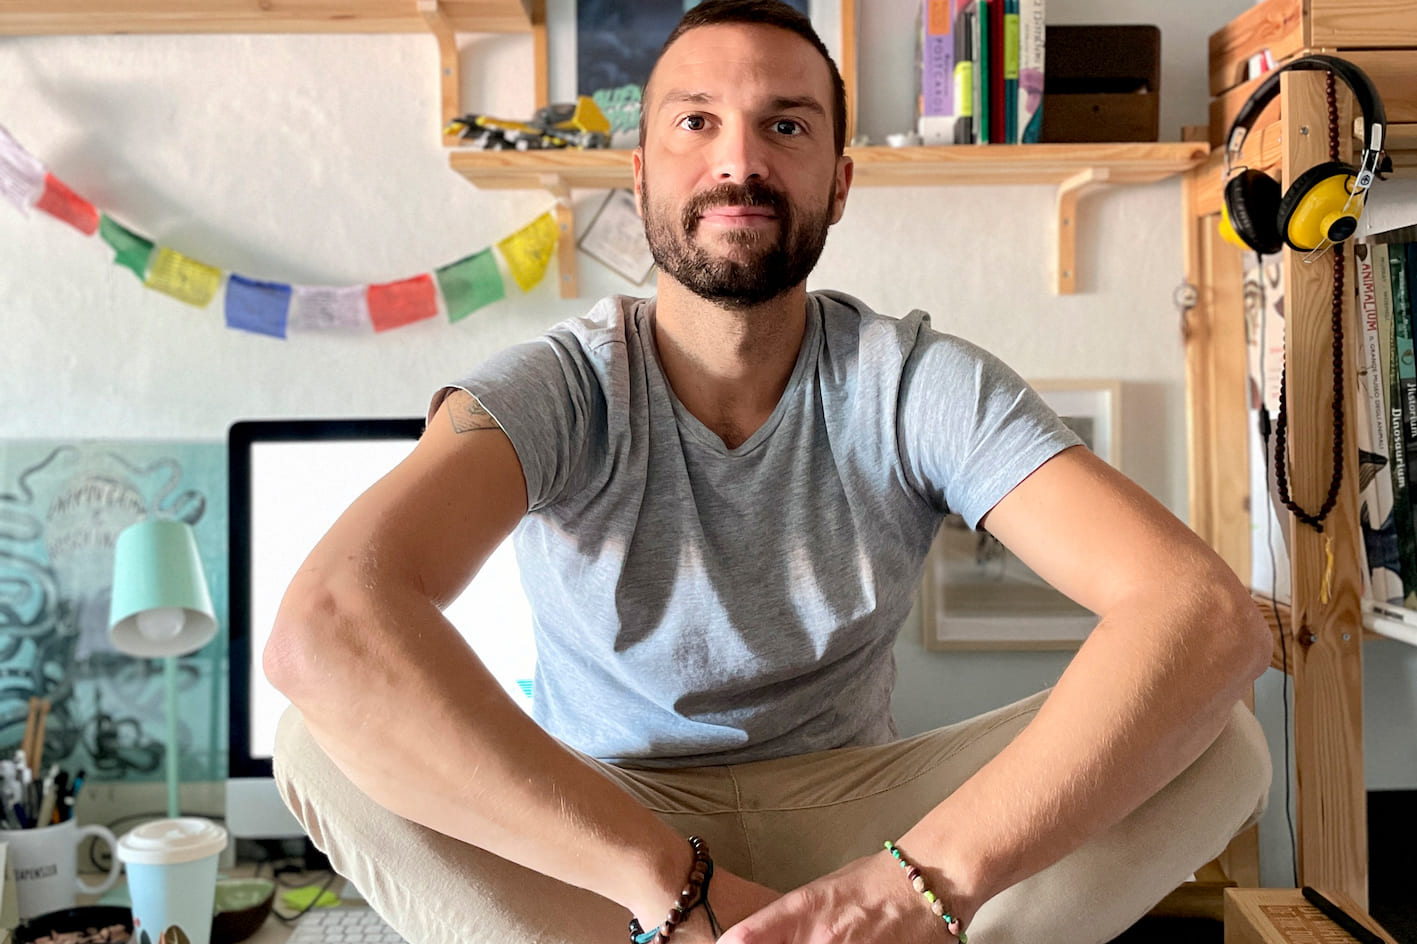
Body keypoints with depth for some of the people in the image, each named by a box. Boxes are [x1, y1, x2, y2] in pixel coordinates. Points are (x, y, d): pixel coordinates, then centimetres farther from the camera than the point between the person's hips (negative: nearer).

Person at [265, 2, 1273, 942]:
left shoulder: (919, 383, -12)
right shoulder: (565, 386, -15)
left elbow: (1210, 612, -24)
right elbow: (326, 626, -34)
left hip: (847, 821, 1)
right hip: (596, 839, 0)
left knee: (1221, 744, -20)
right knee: (324, 744, -28)